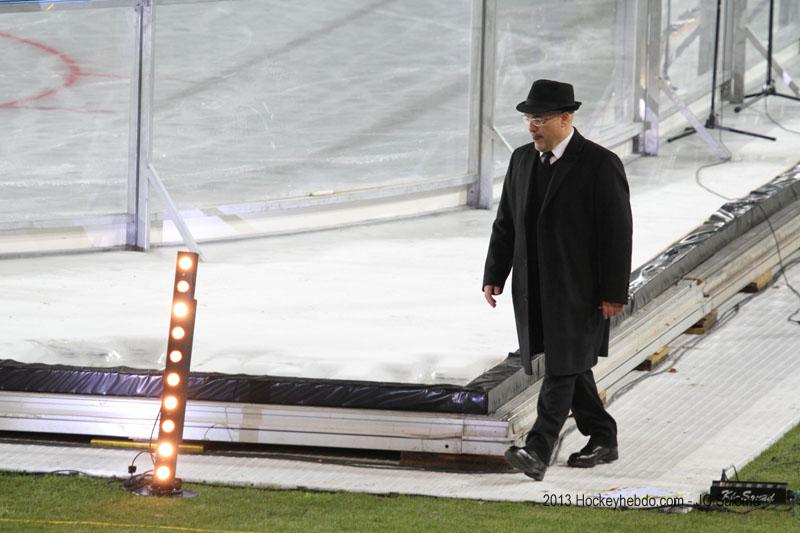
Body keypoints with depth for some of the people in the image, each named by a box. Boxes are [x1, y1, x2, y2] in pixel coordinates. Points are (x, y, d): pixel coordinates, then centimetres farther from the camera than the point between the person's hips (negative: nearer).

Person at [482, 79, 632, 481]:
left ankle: (538, 452, -18)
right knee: (571, 367, 14)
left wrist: (613, 293, -14)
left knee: (562, 368, -11)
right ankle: (602, 441, 26)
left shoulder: (600, 164, -12)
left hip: (578, 289, -7)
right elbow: (506, 223, 12)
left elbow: (618, 231, -12)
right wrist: (494, 277, 4)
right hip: (534, 289, 7)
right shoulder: (522, 160, 8)